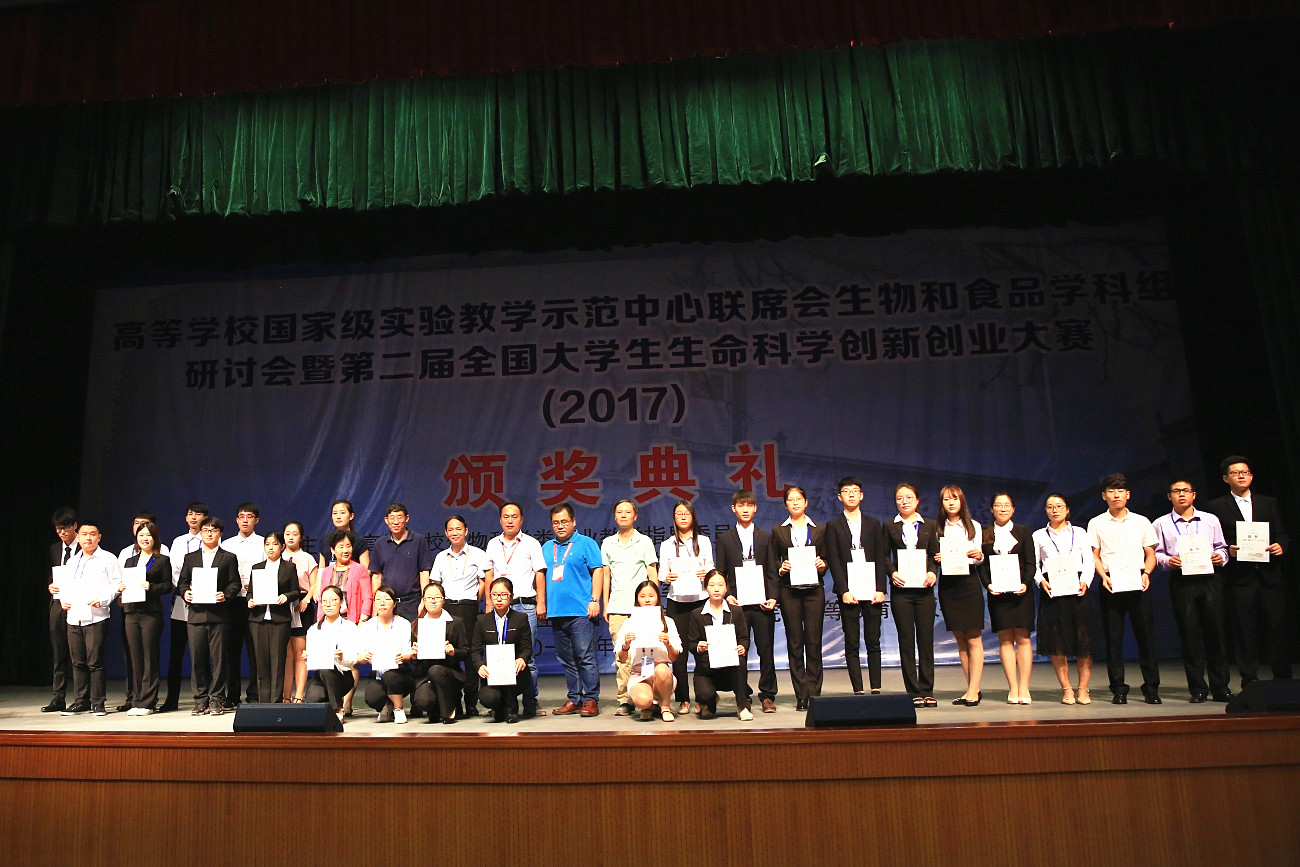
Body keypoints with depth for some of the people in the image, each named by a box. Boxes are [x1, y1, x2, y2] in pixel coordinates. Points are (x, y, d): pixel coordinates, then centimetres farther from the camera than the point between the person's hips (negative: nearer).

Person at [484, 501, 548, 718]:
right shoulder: (493, 544, 15)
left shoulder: (531, 543, 6)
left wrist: (541, 602, -4)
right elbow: (489, 575, 18)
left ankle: (530, 703, 4)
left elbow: (539, 574, 3)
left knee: (527, 656, -4)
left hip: (525, 605, -3)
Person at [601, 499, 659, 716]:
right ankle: (625, 700, 4)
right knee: (621, 656, -1)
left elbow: (652, 574, 7)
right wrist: (605, 606, 10)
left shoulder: (644, 541, 7)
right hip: (616, 608, 2)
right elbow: (605, 576, 14)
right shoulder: (608, 543, 13)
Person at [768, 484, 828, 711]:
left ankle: (814, 693, 6)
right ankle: (801, 696, 8)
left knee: (814, 641, -2)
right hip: (789, 591, 0)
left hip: (814, 590, 0)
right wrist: (780, 568, -10)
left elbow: (825, 558, 12)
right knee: (794, 642, 2)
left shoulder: (819, 530, 11)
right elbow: (771, 562, 10)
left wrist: (822, 565, -8)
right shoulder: (778, 531, 9)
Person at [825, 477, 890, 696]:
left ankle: (876, 688, 9)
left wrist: (880, 588, -4)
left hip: (872, 590, 2)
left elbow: (881, 557, 7)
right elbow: (833, 561, 0)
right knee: (852, 643, 0)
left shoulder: (873, 524, 13)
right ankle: (857, 690, 4)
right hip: (848, 592, -2)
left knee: (873, 642, 4)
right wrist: (844, 591, -10)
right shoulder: (833, 525, 6)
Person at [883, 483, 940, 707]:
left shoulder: (929, 527, 11)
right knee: (906, 640, 1)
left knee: (926, 638, 1)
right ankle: (913, 692, 7)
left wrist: (932, 572, -9)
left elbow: (935, 554, 9)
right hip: (900, 589, -1)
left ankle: (927, 691, 9)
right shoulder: (890, 527, 7)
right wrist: (892, 573, -11)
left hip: (924, 588, 1)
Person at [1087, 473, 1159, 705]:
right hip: (1111, 587, -1)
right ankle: (1118, 689, 9)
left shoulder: (1141, 522, 10)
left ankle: (1151, 687, 13)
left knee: (1146, 636, 1)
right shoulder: (1096, 524, 7)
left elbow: (1151, 554, 11)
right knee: (1113, 638, 1)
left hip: (1138, 585, 1)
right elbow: (1094, 556, 5)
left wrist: (1146, 573, -7)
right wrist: (1103, 577, -10)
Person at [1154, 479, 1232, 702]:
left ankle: (1220, 686, 13)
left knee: (1215, 631, 2)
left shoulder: (1210, 520, 13)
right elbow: (1156, 553, 6)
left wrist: (1220, 556, -6)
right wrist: (1167, 561, -13)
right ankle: (1197, 689, 9)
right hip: (1181, 581, -1)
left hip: (1209, 578, 1)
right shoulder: (1161, 524, 8)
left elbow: (1222, 547, 15)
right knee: (1189, 634, 1)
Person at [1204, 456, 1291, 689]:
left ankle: (1283, 678, 15)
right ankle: (1249, 679, 7)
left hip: (1270, 574, 2)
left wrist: (1281, 546, -6)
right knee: (1245, 628, 0)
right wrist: (1227, 551, -15)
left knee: (1277, 625, 2)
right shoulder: (1216, 507, 5)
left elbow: (1283, 534, 15)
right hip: (1239, 576, -2)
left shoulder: (1269, 503, 15)